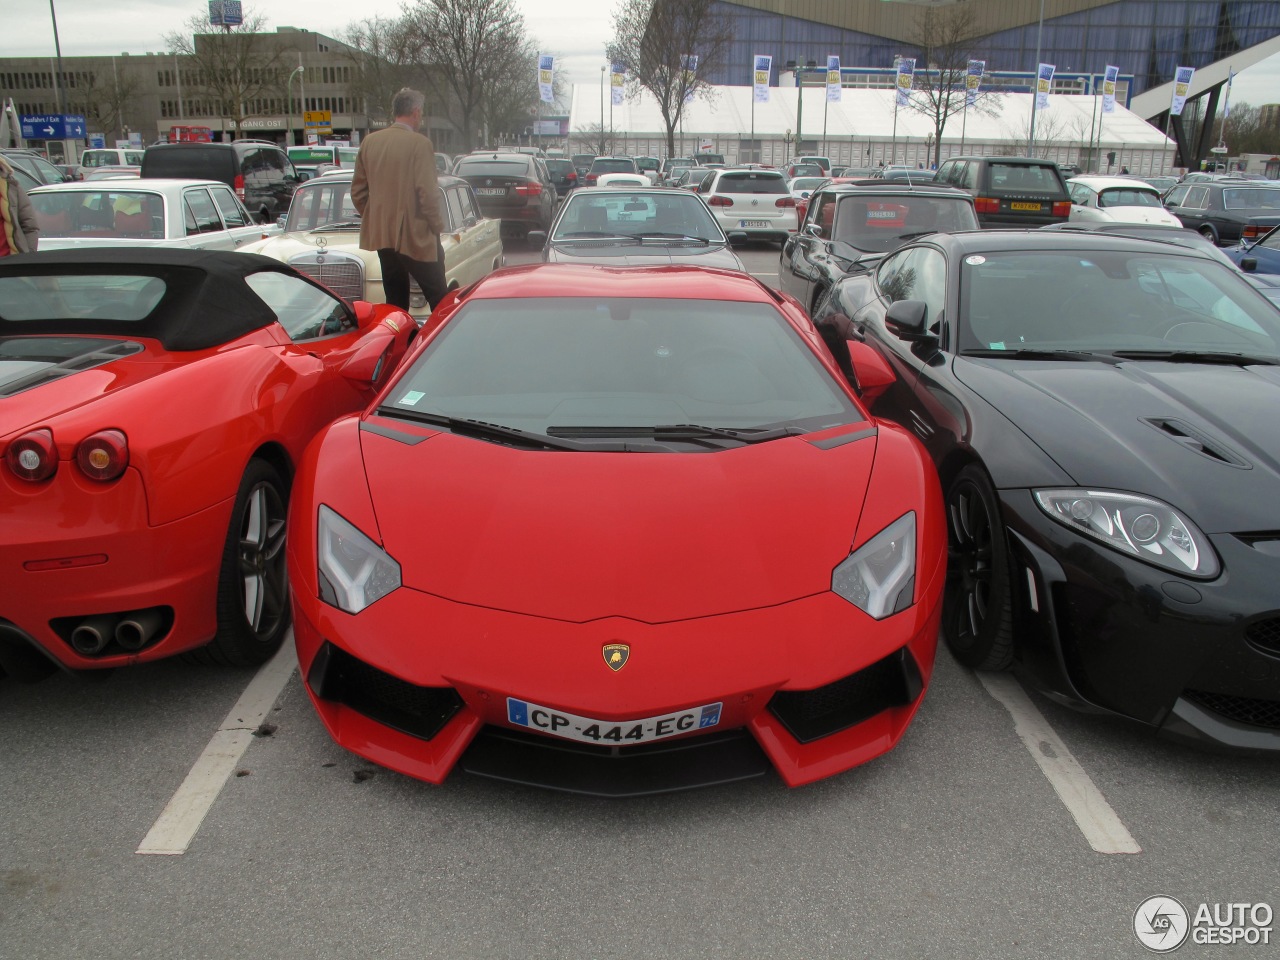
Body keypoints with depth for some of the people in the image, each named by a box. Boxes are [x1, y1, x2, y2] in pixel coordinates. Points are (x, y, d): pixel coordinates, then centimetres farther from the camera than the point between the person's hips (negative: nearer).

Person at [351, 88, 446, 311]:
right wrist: (437, 225, -4)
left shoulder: (369, 142, 6)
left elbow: (357, 191, 10)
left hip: (381, 234, 6)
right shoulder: (420, 143, -12)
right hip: (416, 236, -6)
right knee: (439, 300, 2)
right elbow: (427, 192, -17)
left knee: (395, 301, 13)